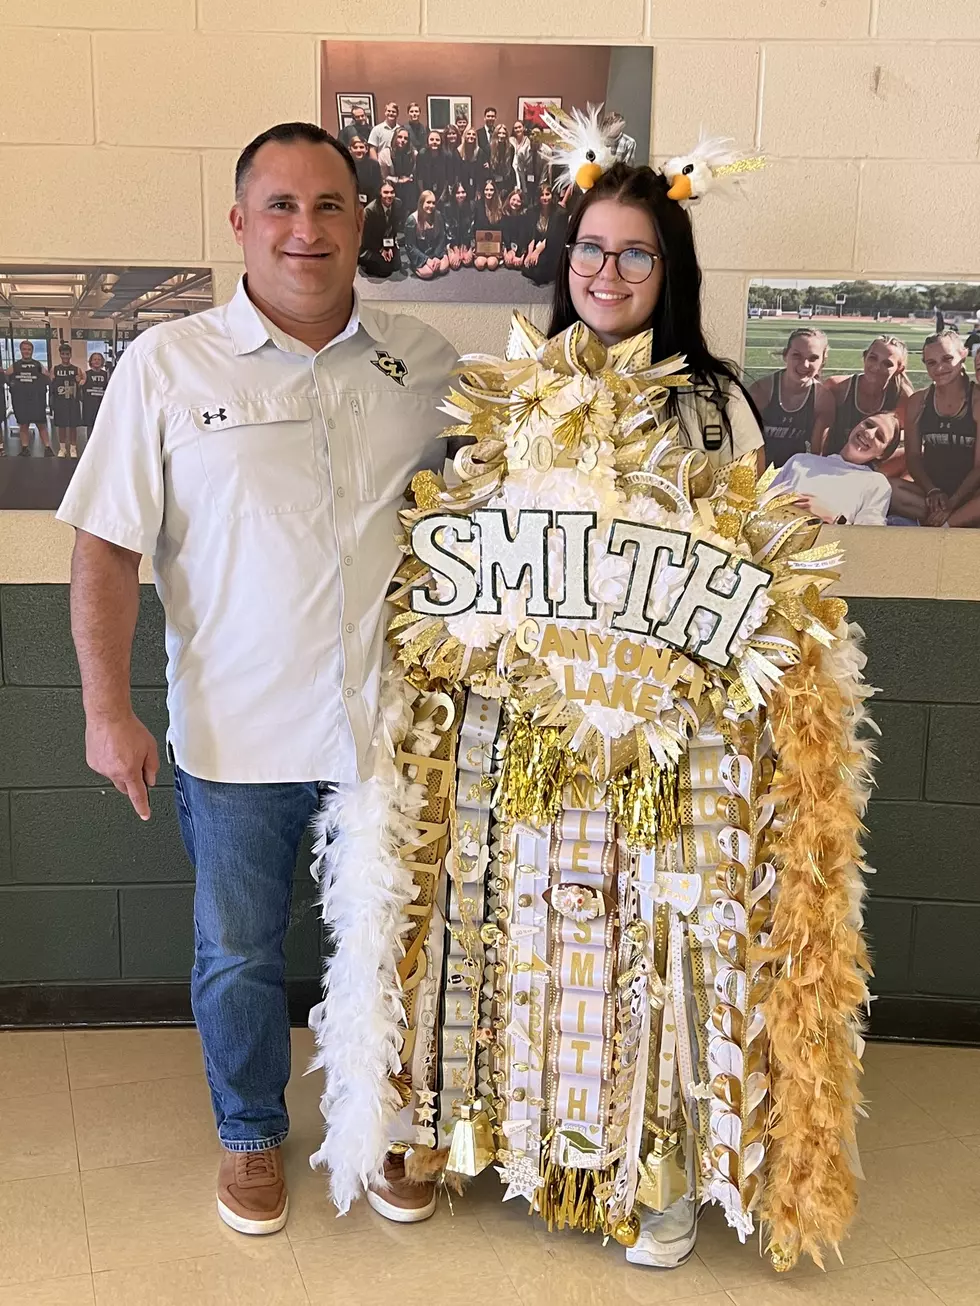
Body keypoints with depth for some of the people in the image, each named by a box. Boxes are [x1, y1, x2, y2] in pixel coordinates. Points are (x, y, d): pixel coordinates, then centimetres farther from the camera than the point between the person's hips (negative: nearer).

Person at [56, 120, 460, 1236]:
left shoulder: (424, 361, 2)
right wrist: (108, 707, -9)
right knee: (237, 954, 15)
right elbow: (106, 547, -5)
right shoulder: (167, 364, -5)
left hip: (392, 720, 2)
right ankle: (251, 1136, 40)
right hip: (235, 732, -1)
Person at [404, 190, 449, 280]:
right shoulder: (412, 220, -17)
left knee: (443, 268, -24)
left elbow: (441, 238, 0)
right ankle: (416, 266, 5)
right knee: (427, 273, -27)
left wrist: (437, 256, -15)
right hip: (419, 255, -3)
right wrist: (427, 260, -21)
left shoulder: (438, 215, -6)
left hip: (435, 251, 3)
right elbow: (410, 247, -14)